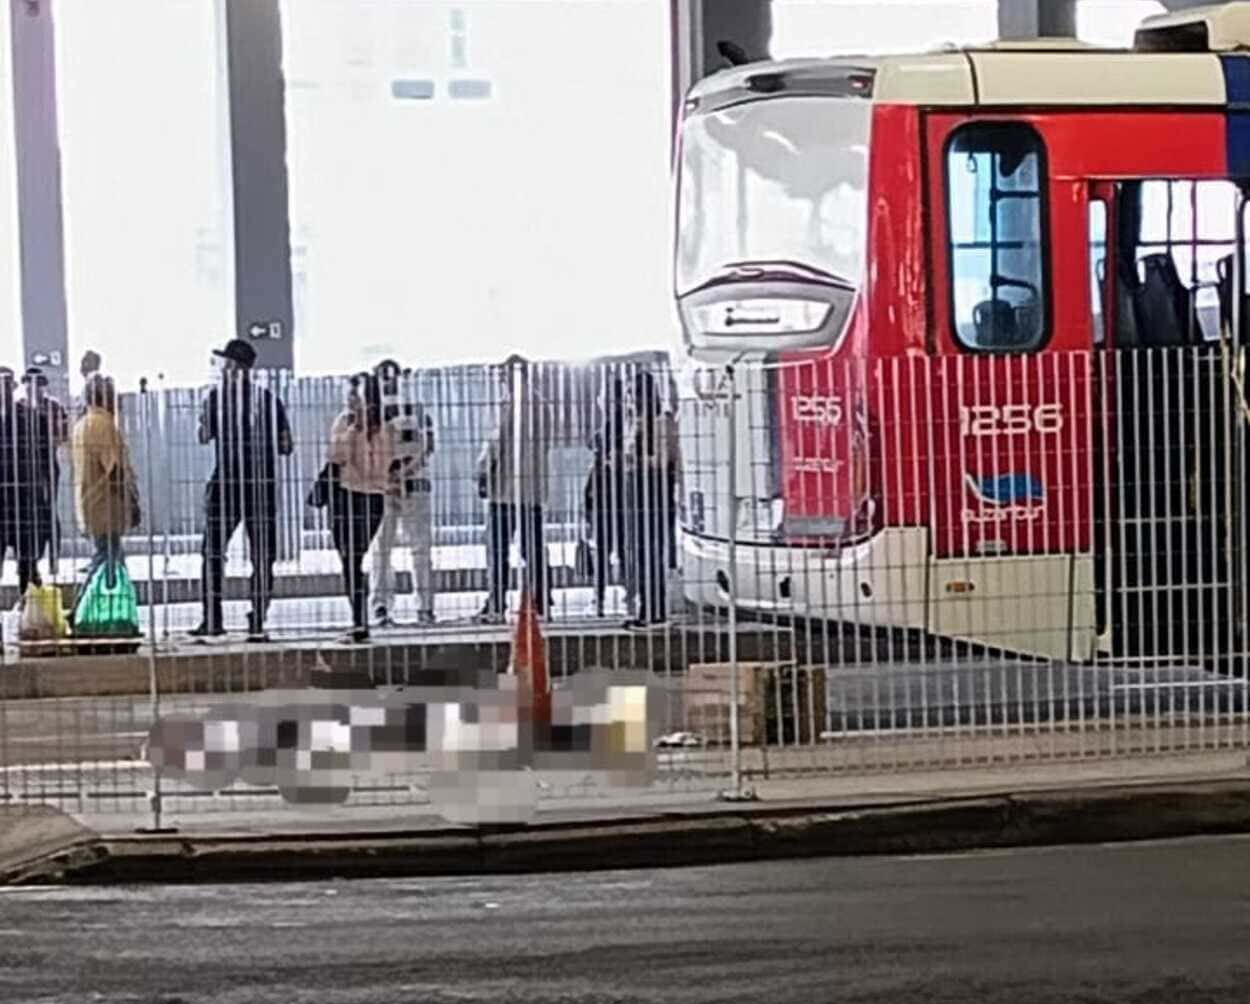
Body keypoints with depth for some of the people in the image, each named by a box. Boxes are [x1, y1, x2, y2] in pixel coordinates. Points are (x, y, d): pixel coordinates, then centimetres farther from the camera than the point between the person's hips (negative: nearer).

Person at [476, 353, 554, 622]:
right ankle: (541, 604, 6)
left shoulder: (511, 402, -10)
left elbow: (497, 440, -12)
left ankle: (497, 606, -6)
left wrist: (483, 472, -6)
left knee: (498, 547, -3)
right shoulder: (541, 404, 12)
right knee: (534, 549, 8)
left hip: (506, 488, -7)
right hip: (535, 488, 7)